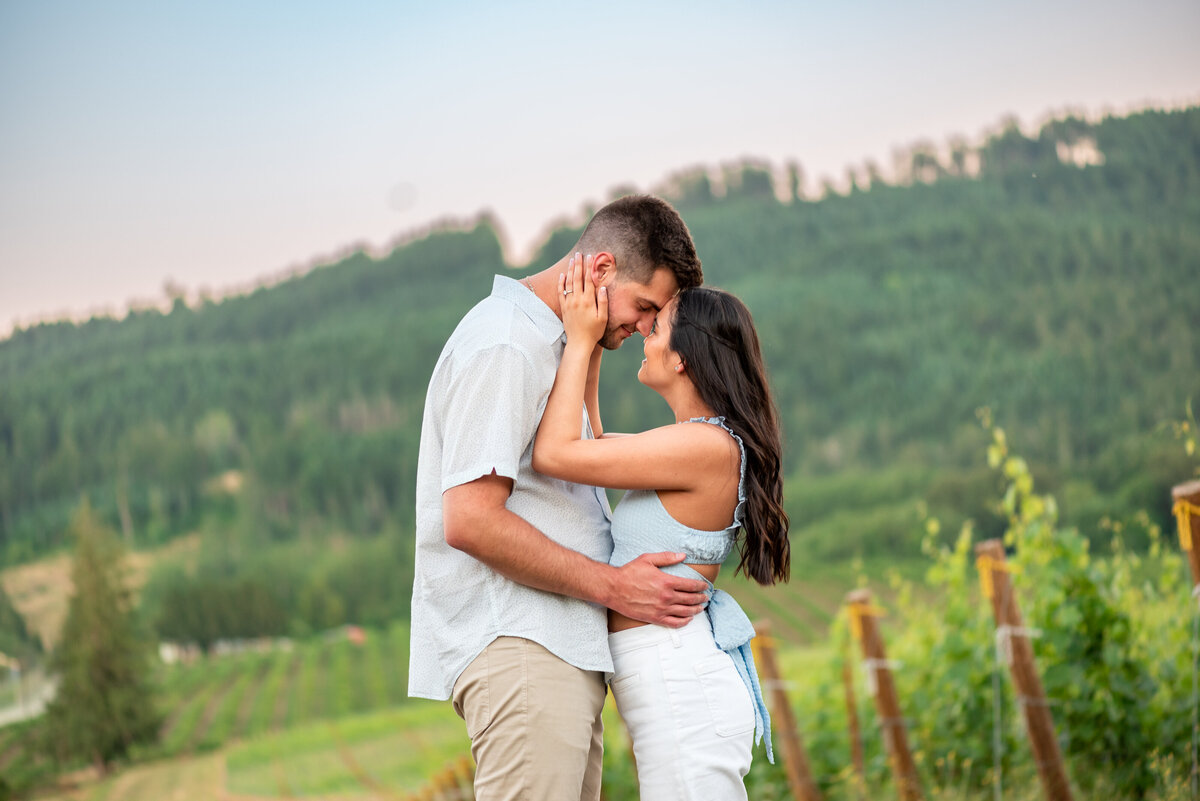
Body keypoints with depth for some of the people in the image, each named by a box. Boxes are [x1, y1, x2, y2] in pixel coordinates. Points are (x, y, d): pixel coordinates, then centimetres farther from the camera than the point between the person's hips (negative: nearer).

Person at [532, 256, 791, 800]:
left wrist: (581, 342, -8)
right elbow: (593, 448, 29)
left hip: (683, 690, -10)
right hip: (680, 687, 10)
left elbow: (555, 453, -18)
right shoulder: (697, 444, 12)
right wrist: (587, 354, 19)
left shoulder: (709, 446, -17)